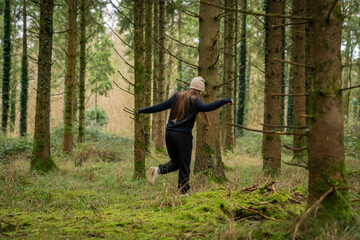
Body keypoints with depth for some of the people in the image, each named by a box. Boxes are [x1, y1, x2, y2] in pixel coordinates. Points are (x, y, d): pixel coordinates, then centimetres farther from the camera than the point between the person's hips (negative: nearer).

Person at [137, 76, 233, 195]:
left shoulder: (177, 96, 13)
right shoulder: (194, 100, -4)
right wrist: (225, 101, -21)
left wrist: (141, 111, 24)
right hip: (183, 135, -6)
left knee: (175, 162, 17)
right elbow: (206, 107, -22)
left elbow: (160, 106, 15)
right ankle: (183, 192, 6)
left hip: (169, 132, 6)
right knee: (184, 165, 5)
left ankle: (157, 169, -9)